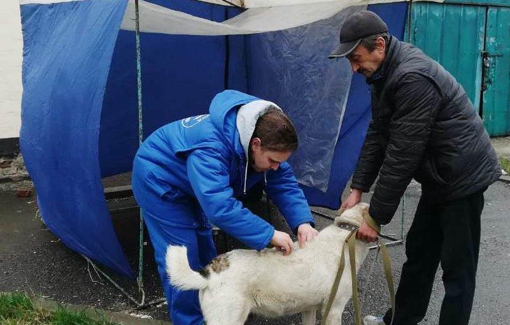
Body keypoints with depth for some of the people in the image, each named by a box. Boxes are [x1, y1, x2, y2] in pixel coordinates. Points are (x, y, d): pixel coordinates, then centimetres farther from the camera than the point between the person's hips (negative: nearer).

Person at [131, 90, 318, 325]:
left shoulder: (262, 137, -16)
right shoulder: (210, 148, -42)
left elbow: (284, 183, -12)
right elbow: (219, 206, -50)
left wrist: (303, 222, -27)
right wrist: (269, 234, -46)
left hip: (187, 184, 8)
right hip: (158, 179, -8)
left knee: (204, 250, 14)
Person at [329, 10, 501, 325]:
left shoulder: (413, 77, -28)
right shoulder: (386, 73, 3)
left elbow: (402, 155, -28)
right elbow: (377, 135, 7)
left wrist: (376, 217, -20)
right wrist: (357, 189, 1)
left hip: (463, 175, -10)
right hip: (440, 175, 10)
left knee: (457, 267, 1)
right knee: (418, 252, 19)